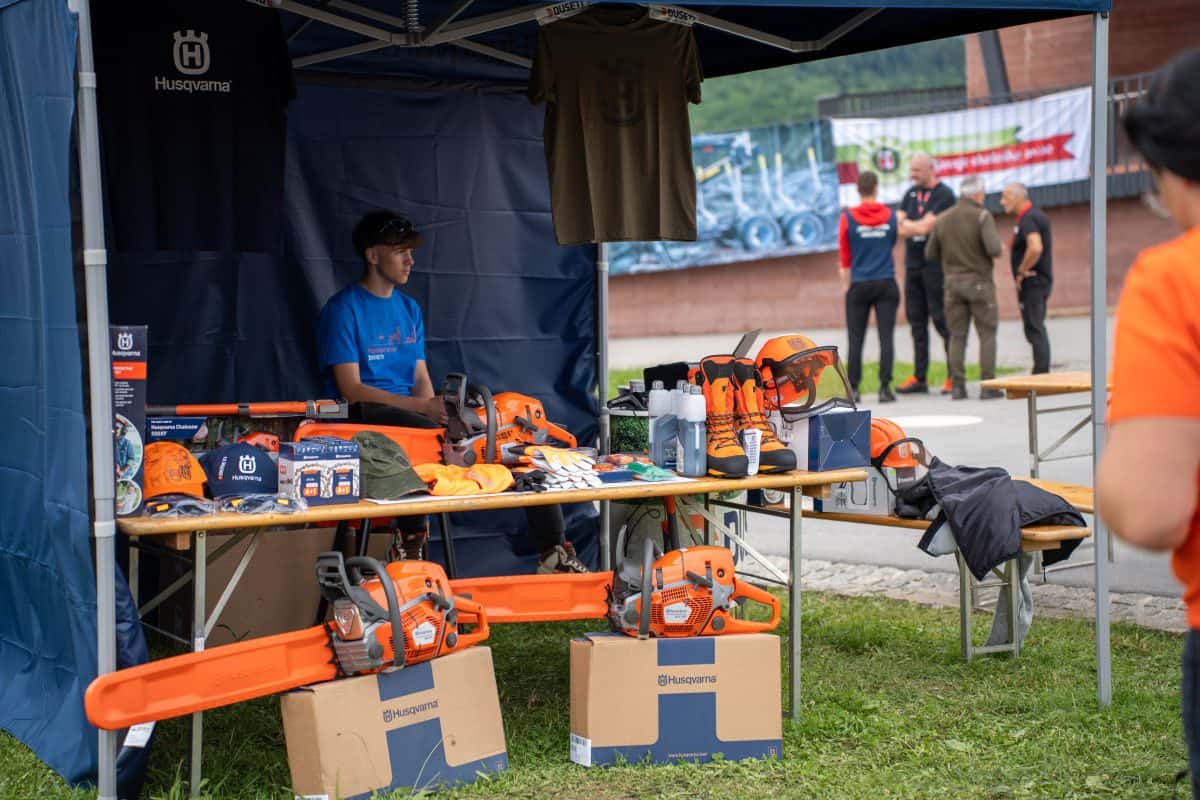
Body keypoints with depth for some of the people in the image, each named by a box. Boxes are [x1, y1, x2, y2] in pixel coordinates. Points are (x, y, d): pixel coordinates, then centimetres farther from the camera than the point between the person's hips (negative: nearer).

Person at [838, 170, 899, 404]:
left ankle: (853, 389, 3)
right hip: (886, 284, 1)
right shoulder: (890, 216, 2)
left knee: (856, 339, 5)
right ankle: (885, 388, -5)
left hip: (859, 286, -1)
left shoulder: (847, 218, -3)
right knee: (886, 337, -1)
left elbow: (844, 255, 6)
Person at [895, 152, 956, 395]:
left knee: (941, 319, -7)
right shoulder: (911, 193, 14)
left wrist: (906, 225, -3)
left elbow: (925, 227, -16)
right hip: (913, 264, 7)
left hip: (935, 264, -7)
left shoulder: (944, 195, -8)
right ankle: (919, 377, 13)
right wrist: (918, 227, -10)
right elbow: (897, 227, 6)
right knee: (916, 320, 8)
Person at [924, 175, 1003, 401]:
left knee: (957, 336, 8)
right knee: (987, 333, 2)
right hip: (979, 281, -4)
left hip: (953, 282, 4)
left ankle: (957, 385, 4)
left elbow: (930, 254, 9)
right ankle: (988, 385, -2)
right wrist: (997, 248, 2)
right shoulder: (982, 216, -9)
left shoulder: (942, 220, 6)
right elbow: (993, 249, -20)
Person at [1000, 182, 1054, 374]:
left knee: (1034, 330, -7)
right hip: (1041, 280, 10)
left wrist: (1022, 271, -20)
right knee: (1038, 330, 14)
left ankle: (1040, 374, -6)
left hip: (1031, 283, -10)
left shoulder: (1027, 219, -17)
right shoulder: (1038, 215, 15)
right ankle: (1043, 374, 18)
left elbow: (1035, 248, -33)